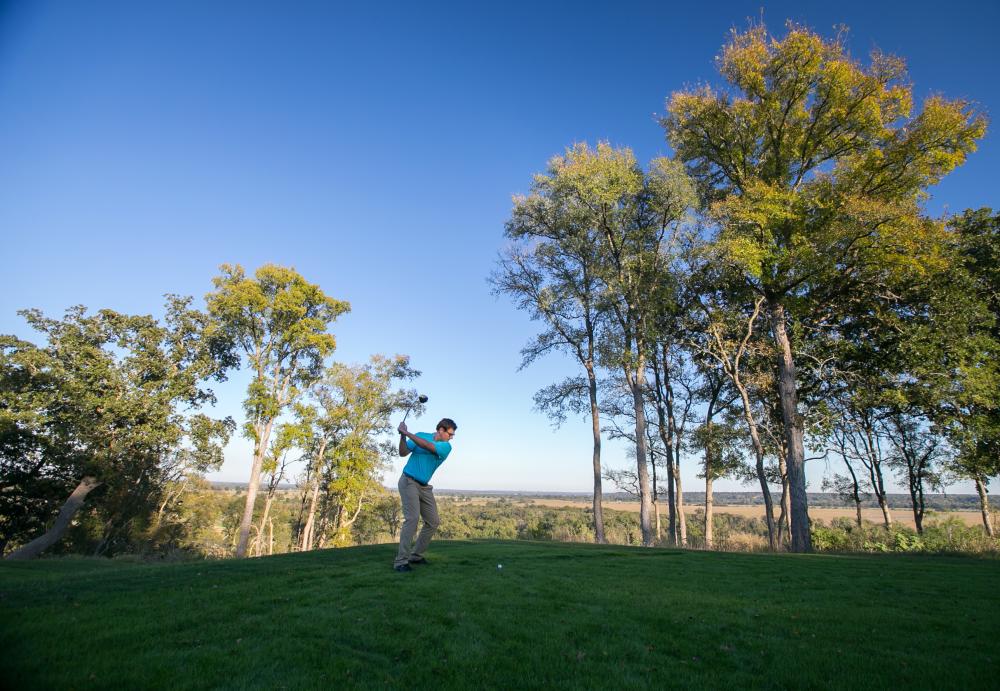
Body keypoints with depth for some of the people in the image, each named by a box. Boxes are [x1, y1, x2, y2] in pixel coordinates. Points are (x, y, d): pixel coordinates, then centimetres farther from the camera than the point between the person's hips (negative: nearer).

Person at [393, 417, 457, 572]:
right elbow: (403, 452, -4)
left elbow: (427, 446, -20)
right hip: (409, 482, -5)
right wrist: (402, 436, -20)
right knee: (412, 518, -19)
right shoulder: (421, 435, -2)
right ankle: (401, 561, -15)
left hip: (425, 487, 5)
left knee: (433, 522, 5)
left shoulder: (446, 446, -2)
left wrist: (407, 433, -22)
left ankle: (416, 555, 19)